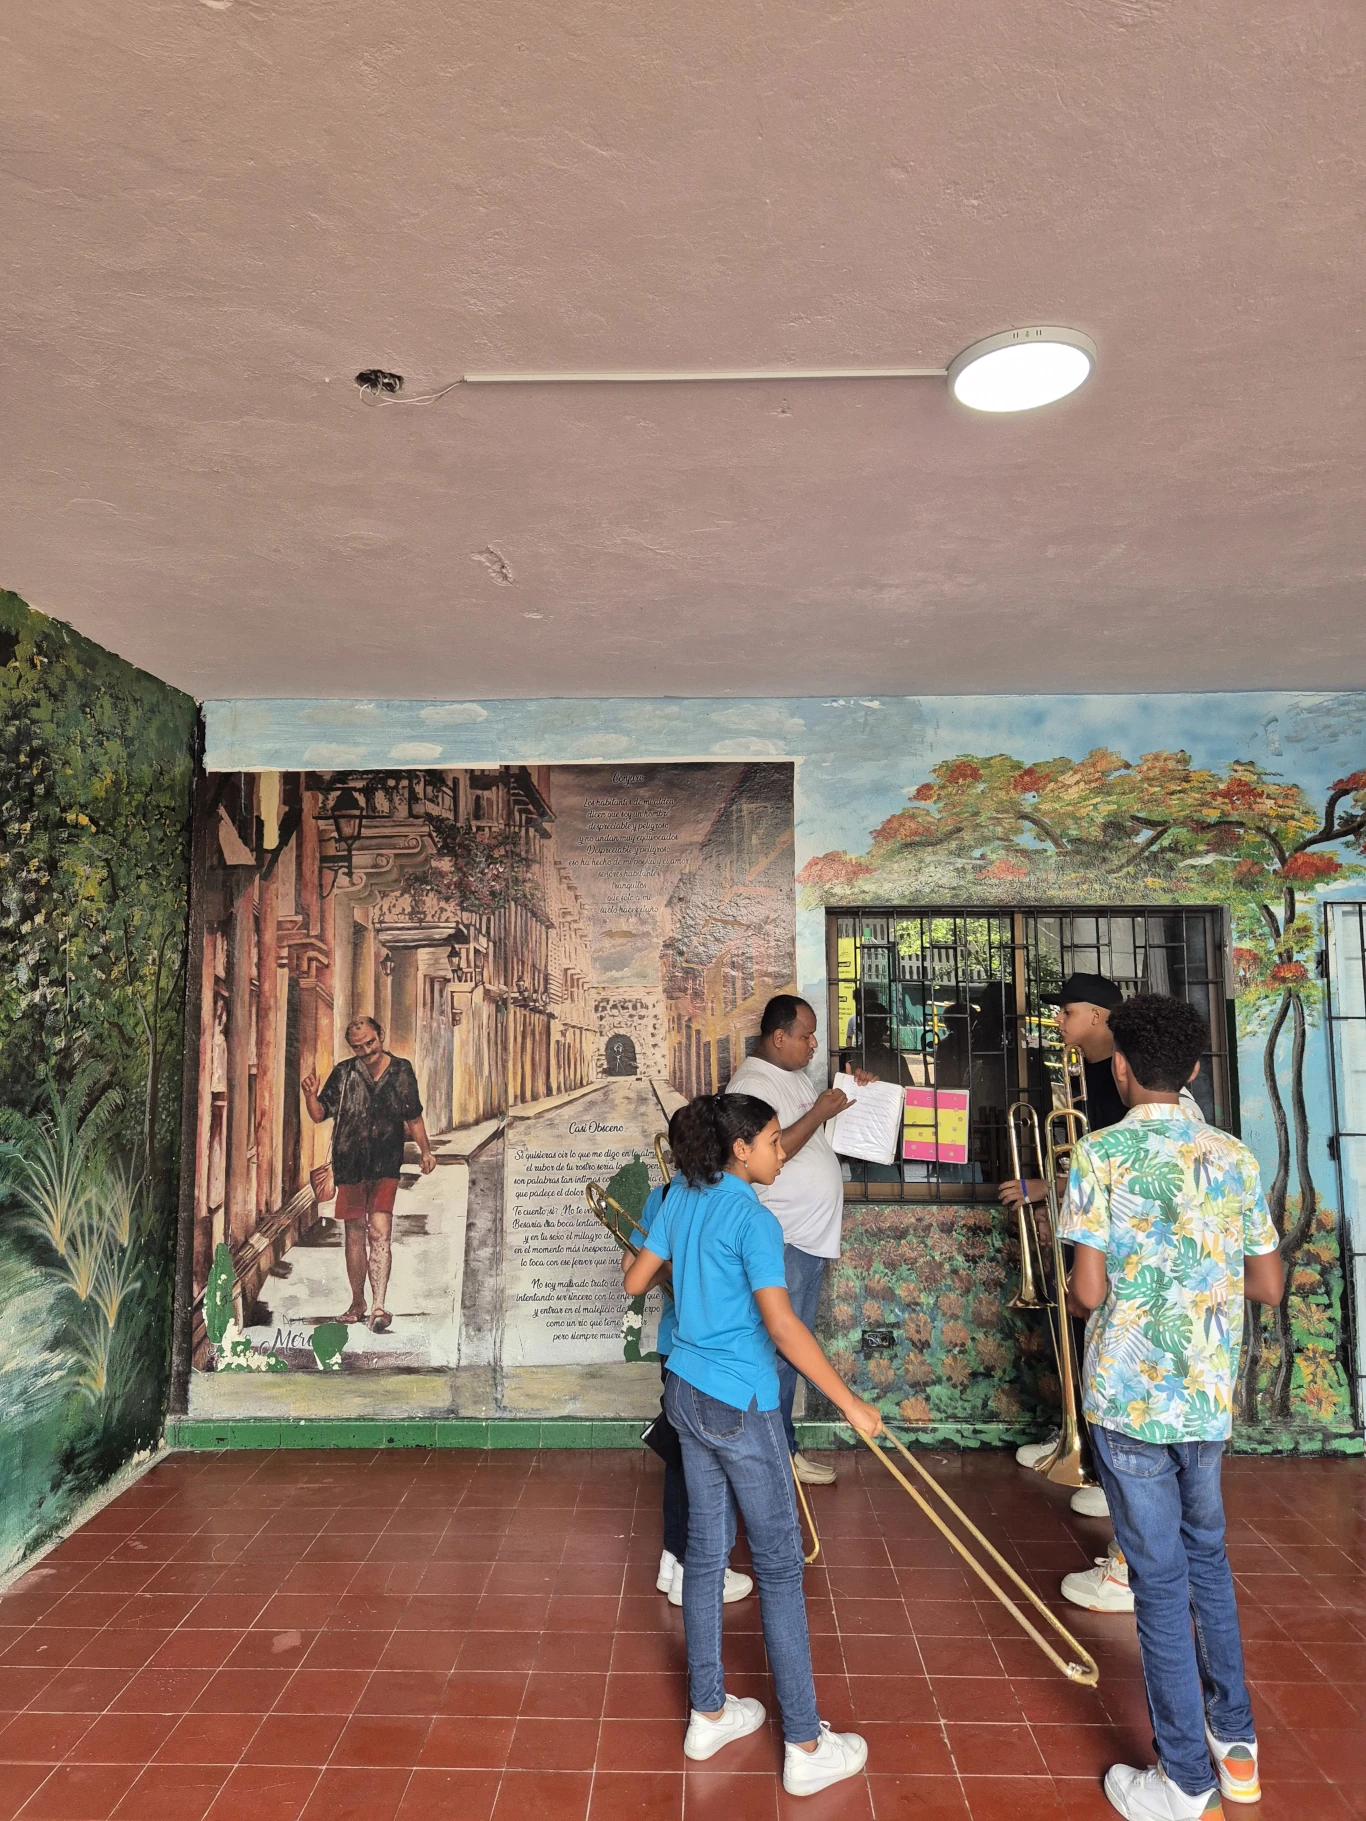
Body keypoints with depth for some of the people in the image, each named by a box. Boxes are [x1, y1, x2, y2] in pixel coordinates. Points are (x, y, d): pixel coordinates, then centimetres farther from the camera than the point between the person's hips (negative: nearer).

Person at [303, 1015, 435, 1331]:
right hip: (349, 1165, 1)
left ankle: (378, 1307, -16)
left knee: (380, 1231, -13)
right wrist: (311, 1095, -17)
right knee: (355, 1235, 10)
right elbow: (319, 1115, 2)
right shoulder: (343, 1074, 1)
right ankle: (358, 1303, 25)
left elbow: (414, 1118, 14)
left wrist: (425, 1151, 8)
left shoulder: (402, 1071, 5)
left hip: (386, 1166, -1)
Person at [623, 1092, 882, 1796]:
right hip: (741, 1406, -7)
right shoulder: (752, 1218, -21)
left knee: (705, 1552, 18)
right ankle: (805, 1747, 17)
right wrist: (851, 1403, -22)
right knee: (779, 1567, 5)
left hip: (686, 1393, 7)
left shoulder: (680, 1198, 2)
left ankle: (708, 1713, 32)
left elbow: (635, 1281, 10)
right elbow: (781, 1324, -28)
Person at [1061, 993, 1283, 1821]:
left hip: (1130, 1397, -5)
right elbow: (1270, 1284, 5)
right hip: (1210, 1396, 5)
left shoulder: (1102, 1154, -15)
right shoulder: (1235, 1157, -1)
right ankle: (1235, 1738, 37)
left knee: (1160, 1575, 8)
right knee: (1207, 1554, 24)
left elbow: (1088, 1291, -17)